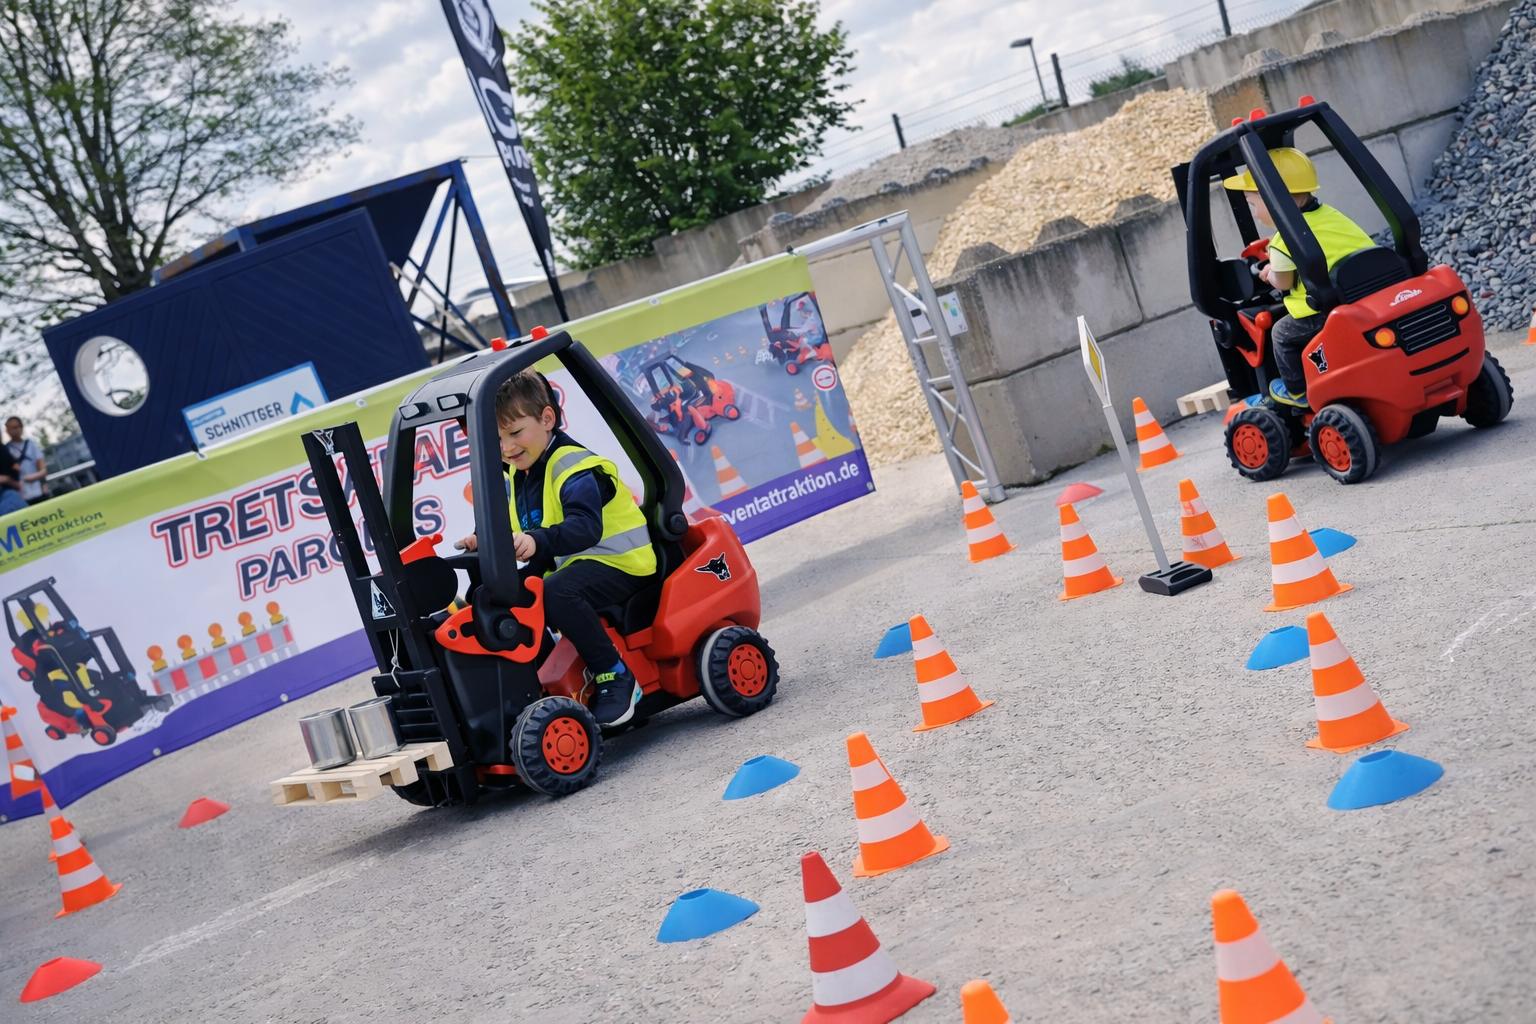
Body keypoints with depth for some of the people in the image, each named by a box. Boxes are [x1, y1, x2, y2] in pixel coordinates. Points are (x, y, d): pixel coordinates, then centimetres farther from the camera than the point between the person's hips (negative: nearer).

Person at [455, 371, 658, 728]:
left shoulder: (575, 469, -19)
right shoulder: (515, 478, 11)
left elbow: (586, 528, -35)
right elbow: (513, 529, 11)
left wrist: (537, 540, -51)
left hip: (617, 563, -10)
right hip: (566, 565, 10)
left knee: (556, 593, -35)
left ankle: (615, 677, -26)